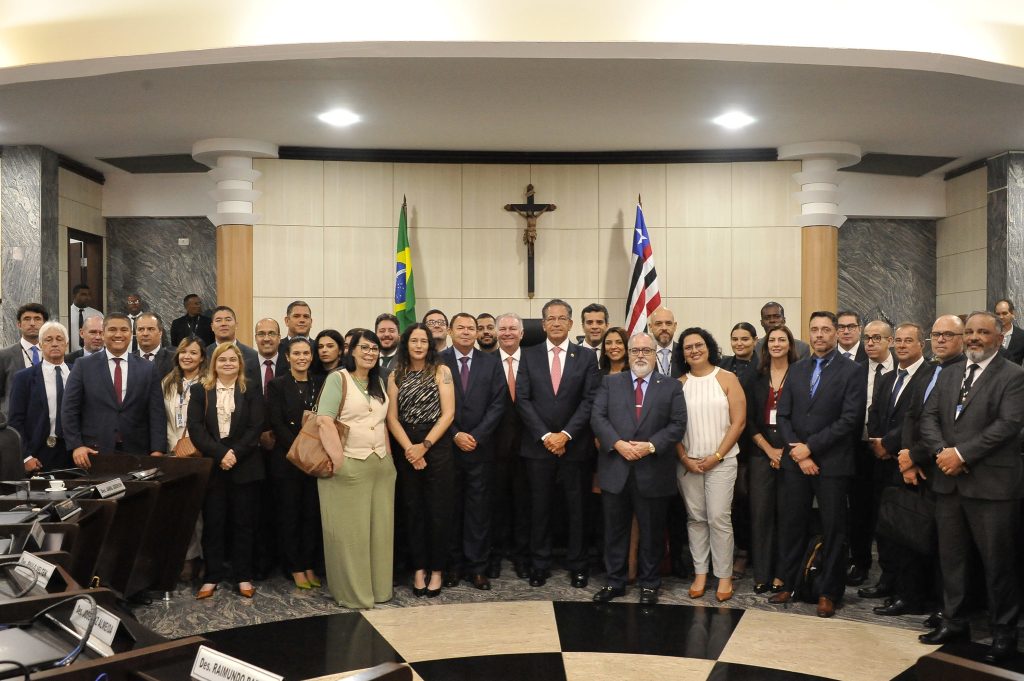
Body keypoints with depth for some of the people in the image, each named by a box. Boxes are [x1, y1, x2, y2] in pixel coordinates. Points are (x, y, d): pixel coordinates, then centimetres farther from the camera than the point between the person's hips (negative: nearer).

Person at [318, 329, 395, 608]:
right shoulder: (337, 379, -5)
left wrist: (388, 456, 11)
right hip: (348, 466, -6)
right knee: (349, 530, 2)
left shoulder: (378, 382, 15)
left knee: (379, 528, 10)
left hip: (381, 466, 6)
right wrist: (338, 459, -20)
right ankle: (352, 591, 14)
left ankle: (378, 587, 22)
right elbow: (324, 421, -15)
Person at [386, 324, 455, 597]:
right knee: (413, 510, 7)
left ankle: (436, 570, 13)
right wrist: (409, 448, -12)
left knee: (439, 510, 1)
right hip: (407, 450, 2)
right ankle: (418, 568, 18)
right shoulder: (396, 376, 6)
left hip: (438, 447, -2)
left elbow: (448, 414, -7)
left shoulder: (441, 371, -1)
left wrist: (424, 446, -12)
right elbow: (392, 418, 1)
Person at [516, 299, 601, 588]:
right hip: (538, 445, 1)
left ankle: (577, 565, 18)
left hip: (574, 445, 0)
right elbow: (522, 399, -1)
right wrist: (545, 436, -10)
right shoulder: (529, 355, 5)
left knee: (576, 508, 7)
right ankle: (539, 564, 18)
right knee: (540, 508, 7)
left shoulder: (586, 357, 3)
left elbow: (590, 400, -3)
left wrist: (566, 434, -13)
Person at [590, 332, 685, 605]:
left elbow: (678, 424, -3)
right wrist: (618, 443, -15)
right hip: (615, 470, 1)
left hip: (652, 472, -1)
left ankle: (649, 584, 23)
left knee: (652, 531, 9)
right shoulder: (610, 383, 8)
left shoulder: (671, 387, 5)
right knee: (615, 529, 10)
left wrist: (651, 445, -15)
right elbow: (598, 417, -1)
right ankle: (614, 581, 22)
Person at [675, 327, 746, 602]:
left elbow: (738, 422, -4)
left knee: (719, 518, -5)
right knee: (695, 518, 6)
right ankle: (700, 573, 15)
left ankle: (724, 576, 6)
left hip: (721, 461, -2)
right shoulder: (678, 384, 6)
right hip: (687, 463, 2)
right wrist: (685, 458, -5)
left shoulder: (727, 379, 0)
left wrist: (716, 456, -9)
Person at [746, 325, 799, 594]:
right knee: (760, 512, 2)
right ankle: (761, 574, 9)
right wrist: (770, 450, -4)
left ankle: (782, 574, 9)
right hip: (762, 454, 2)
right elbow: (750, 420, 6)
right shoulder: (758, 378, 9)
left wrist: (785, 451, -9)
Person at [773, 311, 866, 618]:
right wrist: (797, 451, -6)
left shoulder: (853, 371, -3)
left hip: (832, 463, -4)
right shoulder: (797, 369, 11)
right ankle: (787, 583, 22)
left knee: (833, 529, 6)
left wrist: (809, 446, -13)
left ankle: (828, 592, 18)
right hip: (795, 461, 4)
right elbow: (783, 415, 7)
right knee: (791, 524, 8)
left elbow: (850, 419, -12)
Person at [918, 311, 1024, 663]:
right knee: (950, 557, 13)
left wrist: (962, 454, -18)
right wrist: (941, 452, -10)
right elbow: (929, 417, 8)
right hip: (948, 481, 6)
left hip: (991, 483, -6)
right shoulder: (948, 375, 15)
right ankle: (954, 621, 26)